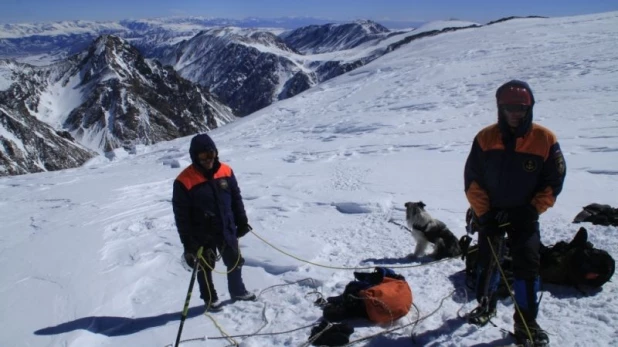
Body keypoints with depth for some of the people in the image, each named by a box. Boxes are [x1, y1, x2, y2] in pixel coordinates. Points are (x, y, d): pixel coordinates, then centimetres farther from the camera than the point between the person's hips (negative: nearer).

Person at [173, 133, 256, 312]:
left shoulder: (225, 171, -6)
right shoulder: (184, 181, -19)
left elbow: (236, 198, 6)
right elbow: (181, 215, -15)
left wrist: (242, 221, 9)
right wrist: (188, 243, -13)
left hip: (227, 230, 4)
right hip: (202, 235, -4)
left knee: (235, 262, 20)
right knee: (205, 267, 15)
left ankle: (238, 291, 43)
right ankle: (210, 299, 36)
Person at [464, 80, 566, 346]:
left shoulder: (544, 139, -10)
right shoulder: (485, 138, -8)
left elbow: (554, 181, -5)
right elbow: (472, 179, -5)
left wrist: (532, 210, -12)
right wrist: (483, 212, -10)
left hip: (524, 216, -1)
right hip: (491, 214, 1)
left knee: (528, 266, -4)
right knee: (487, 262, 12)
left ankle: (526, 322, 9)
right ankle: (485, 304, 34)